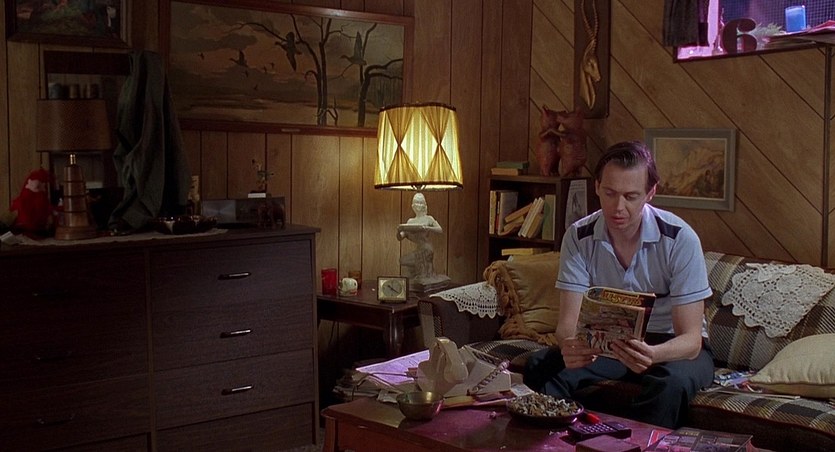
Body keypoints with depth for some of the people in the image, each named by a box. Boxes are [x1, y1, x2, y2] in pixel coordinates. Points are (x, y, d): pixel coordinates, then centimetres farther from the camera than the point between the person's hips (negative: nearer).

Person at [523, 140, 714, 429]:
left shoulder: (680, 239, -20)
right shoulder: (578, 237, -12)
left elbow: (691, 340, -22)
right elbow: (568, 322, -16)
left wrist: (652, 355, -46)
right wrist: (570, 345, -42)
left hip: (670, 347, -2)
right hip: (609, 342, 2)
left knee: (671, 383, -37)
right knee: (540, 367, -23)